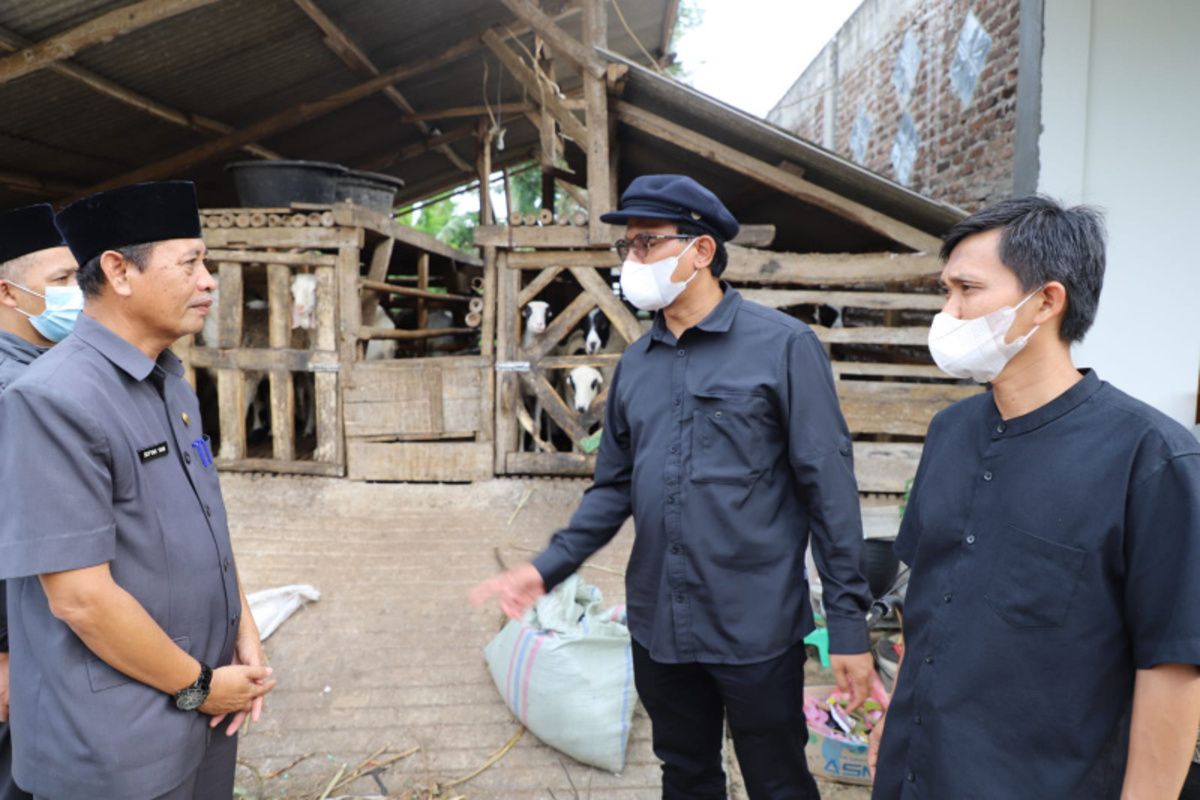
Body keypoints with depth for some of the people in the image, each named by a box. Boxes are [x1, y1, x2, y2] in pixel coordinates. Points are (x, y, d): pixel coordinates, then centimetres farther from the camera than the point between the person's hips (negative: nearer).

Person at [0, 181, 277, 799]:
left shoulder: (172, 383, 6)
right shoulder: (53, 399, -21)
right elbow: (80, 597, -23)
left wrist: (244, 632, 1)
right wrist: (196, 685, -13)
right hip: (118, 746, -7)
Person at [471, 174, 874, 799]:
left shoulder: (783, 346, -11)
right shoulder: (635, 364, 6)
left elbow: (829, 487, -11)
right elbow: (615, 487, 10)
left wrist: (848, 622, -12)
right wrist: (548, 568, 1)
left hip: (757, 628, -5)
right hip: (657, 626, 5)